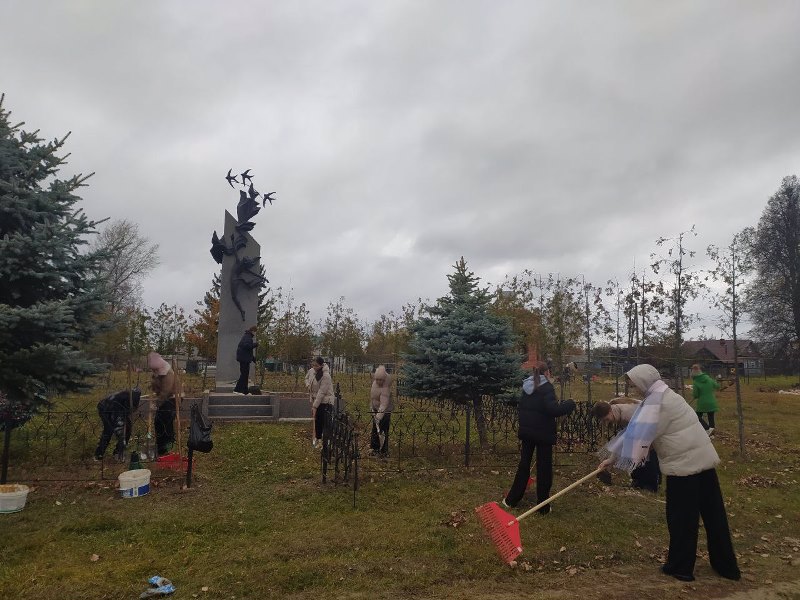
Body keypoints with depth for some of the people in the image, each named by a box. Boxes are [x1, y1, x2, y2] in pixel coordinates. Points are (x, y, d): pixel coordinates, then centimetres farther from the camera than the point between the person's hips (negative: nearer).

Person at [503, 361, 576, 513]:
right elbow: (553, 409, -24)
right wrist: (569, 404, -10)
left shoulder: (526, 387, 9)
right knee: (544, 468, 5)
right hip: (543, 433, -6)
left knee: (524, 465, 16)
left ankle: (511, 500, 21)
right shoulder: (546, 387, -14)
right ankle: (543, 506, 12)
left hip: (526, 431, 6)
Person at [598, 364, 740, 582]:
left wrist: (613, 457, -13)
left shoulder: (656, 402, -16)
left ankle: (681, 567, 18)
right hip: (703, 457, 9)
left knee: (682, 518, 5)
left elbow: (638, 433, -19)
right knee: (713, 513, 17)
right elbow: (639, 418, 20)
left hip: (684, 463, -9)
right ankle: (726, 565, 29)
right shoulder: (666, 395, 14)